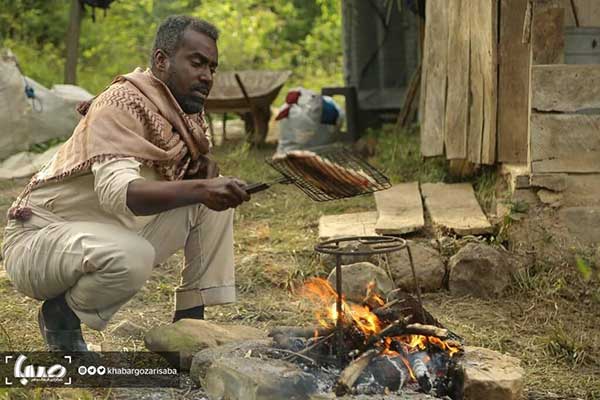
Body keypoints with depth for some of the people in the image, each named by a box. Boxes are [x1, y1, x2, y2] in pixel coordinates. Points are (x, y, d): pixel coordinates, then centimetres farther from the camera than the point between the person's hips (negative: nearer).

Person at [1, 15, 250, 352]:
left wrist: (205, 166, -16)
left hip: (115, 239, 8)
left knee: (216, 201, -1)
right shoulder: (123, 101, -21)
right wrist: (200, 188, -46)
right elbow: (116, 192, -35)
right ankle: (62, 316, -7)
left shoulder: (187, 112, 3)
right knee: (131, 257, -38)